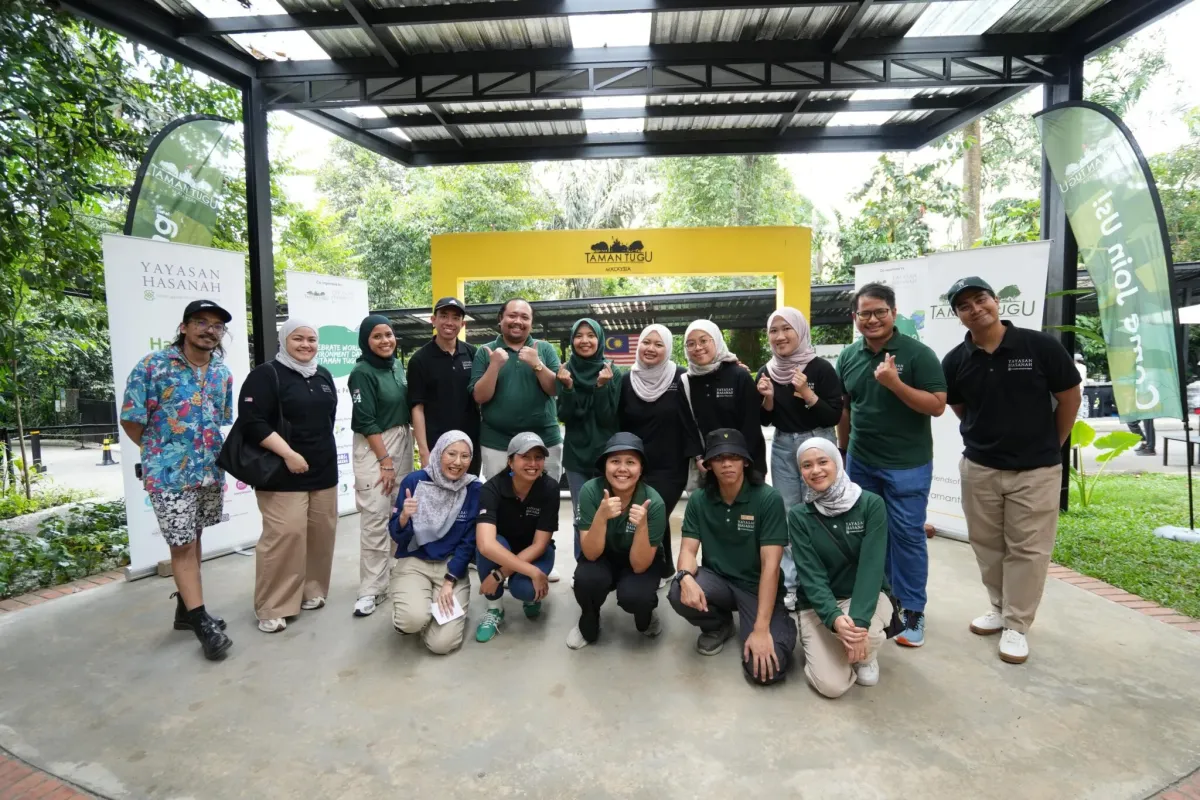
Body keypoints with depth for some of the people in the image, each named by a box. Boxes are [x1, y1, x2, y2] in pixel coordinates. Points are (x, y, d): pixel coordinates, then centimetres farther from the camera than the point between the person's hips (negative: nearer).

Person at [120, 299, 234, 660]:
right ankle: (201, 621, 9)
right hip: (170, 473, -5)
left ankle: (186, 607, 30)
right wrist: (162, 452, 1)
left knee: (194, 541, 16)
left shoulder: (222, 373, 5)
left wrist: (209, 453, 10)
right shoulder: (152, 366, -11)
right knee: (182, 546, 0)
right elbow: (131, 421, -7)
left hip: (210, 471, 5)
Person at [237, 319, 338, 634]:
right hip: (283, 473, -7)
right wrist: (288, 453, -22)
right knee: (284, 536, -9)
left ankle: (311, 590, 26)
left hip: (323, 470, 7)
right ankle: (272, 607, 4)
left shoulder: (323, 375, 14)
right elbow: (253, 422, -16)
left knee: (320, 533, 10)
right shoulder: (266, 374, -7)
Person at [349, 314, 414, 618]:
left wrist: (402, 450, 13)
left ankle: (397, 567, 27)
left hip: (403, 441, 7)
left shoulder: (398, 365, 8)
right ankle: (371, 588, -2)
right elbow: (365, 422, -14)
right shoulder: (362, 373, -11)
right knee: (375, 518, -8)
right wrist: (385, 460, -14)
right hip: (374, 447, -7)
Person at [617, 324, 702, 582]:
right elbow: (619, 424, 9)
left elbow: (692, 419, -5)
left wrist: (698, 454, -9)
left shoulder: (680, 379, -7)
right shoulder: (628, 380, 4)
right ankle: (663, 569, 32)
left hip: (669, 468, -4)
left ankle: (659, 570, 13)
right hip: (634, 466, 4)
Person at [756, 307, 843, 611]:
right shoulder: (767, 371, 3)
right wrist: (768, 398, -10)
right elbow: (765, 421, 9)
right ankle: (791, 585, 20)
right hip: (782, 448, 5)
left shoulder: (821, 368, -11)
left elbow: (835, 416, -12)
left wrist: (806, 393, -23)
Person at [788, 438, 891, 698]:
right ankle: (814, 640, 15)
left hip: (865, 595, 0)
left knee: (864, 632, -35)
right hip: (818, 604, 0)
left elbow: (872, 566, -20)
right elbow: (810, 575, -15)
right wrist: (834, 619, -32)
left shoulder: (871, 504, -13)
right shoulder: (799, 516, -9)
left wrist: (859, 619, -33)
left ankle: (866, 656, 3)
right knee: (831, 685, -17)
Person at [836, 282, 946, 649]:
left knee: (907, 536, 3)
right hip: (860, 463, 5)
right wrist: (843, 450, 14)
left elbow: (937, 406, -15)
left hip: (907, 465, -4)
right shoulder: (848, 357, 4)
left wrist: (895, 383, -25)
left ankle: (912, 611, 18)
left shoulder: (917, 353, -11)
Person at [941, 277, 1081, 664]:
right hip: (978, 468, 3)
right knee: (987, 544, 13)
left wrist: (1050, 445, 7)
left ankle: (1016, 625, 17)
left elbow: (1069, 397, 0)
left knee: (1027, 548, 4)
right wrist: (987, 438, 8)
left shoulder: (1040, 345, -11)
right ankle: (1000, 609, 32)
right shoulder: (955, 361, -4)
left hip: (1036, 469, -3)